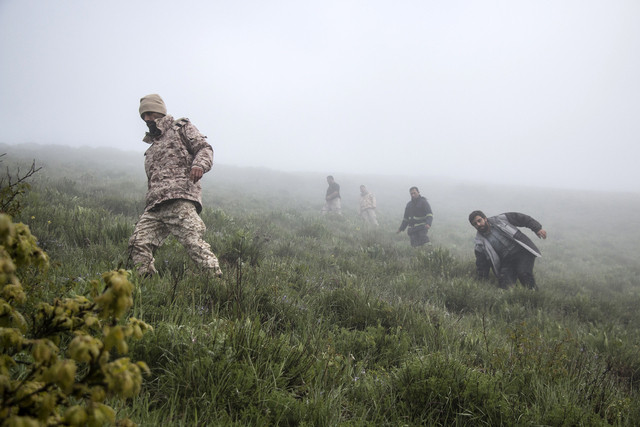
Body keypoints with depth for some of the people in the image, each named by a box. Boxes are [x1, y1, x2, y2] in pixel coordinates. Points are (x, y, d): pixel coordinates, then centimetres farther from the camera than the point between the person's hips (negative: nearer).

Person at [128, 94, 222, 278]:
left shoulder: (181, 128, 16)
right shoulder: (152, 147, 35)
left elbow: (204, 148, 2)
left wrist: (199, 165, -19)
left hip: (179, 200, -7)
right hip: (154, 207, 7)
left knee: (193, 242, -21)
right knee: (138, 243, -6)